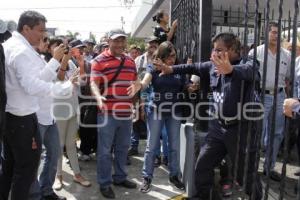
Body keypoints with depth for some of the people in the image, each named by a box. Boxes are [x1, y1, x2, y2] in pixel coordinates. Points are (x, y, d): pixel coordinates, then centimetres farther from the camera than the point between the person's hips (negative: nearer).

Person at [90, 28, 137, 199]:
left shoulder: (130, 61, 13)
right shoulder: (100, 60, -4)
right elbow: (94, 83, -13)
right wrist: (98, 97, -33)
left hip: (127, 112, 6)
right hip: (108, 112, -5)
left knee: (123, 148, 16)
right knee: (105, 150, 3)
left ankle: (120, 177, 32)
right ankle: (105, 183, 16)